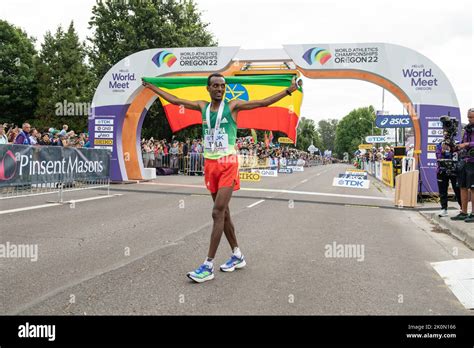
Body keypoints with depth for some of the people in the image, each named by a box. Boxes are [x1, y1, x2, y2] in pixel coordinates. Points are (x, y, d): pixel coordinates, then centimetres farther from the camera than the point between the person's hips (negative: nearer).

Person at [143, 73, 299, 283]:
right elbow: (175, 101, 20)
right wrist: (152, 87, 25)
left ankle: (208, 266, -7)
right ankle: (237, 256, 27)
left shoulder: (233, 106, -2)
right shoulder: (202, 107, 11)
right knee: (223, 212, 12)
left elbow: (265, 102, -7)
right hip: (210, 164, 6)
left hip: (228, 164, -5)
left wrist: (289, 90, -15)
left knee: (218, 212, -11)